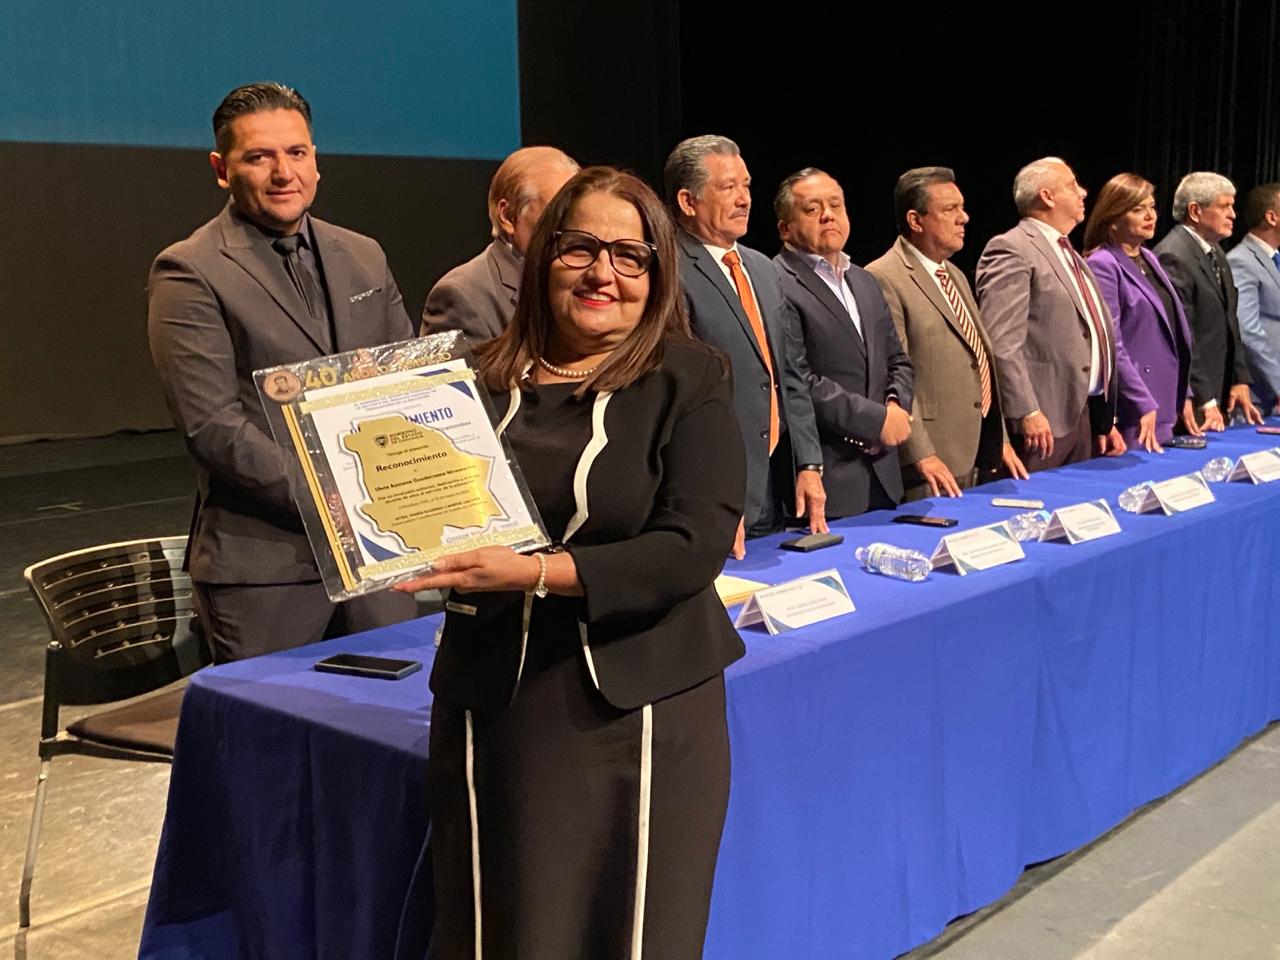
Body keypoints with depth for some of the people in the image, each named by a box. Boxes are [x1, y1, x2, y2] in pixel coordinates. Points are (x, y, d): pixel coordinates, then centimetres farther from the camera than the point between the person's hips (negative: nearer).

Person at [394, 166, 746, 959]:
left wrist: (537, 572, -24)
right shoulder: (480, 378, 4)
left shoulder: (690, 379, -5)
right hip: (492, 702, 3)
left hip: (643, 706, -2)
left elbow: (695, 545, -15)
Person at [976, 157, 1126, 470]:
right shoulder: (1011, 250, -9)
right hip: (1041, 419, -9)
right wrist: (1027, 412, -23)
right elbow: (1001, 342, -18)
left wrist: (1106, 422, 21)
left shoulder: (1071, 256, 22)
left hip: (1082, 414, 9)